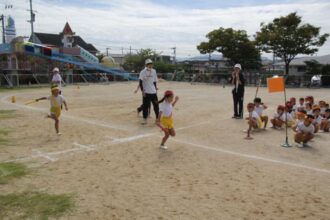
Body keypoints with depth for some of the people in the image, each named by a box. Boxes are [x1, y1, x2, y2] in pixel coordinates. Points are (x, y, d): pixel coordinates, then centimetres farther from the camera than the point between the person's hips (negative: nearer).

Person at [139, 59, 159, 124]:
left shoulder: (154, 71, 7)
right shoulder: (143, 72, -7)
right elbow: (140, 82, -11)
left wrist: (155, 87, 8)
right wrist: (142, 91, -16)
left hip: (153, 92, 4)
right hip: (146, 92, -4)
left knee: (156, 105, 7)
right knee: (145, 106, 2)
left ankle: (158, 118, 20)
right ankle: (144, 119, 13)